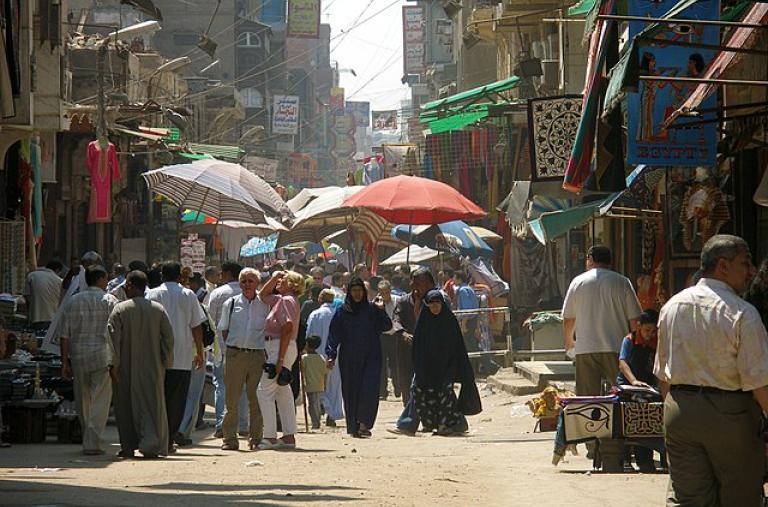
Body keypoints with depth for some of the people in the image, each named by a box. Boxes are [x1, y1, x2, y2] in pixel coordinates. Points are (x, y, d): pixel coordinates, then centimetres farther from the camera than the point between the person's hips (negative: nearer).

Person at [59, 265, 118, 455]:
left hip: (78, 356, 3)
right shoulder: (109, 301, -3)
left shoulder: (73, 302, 6)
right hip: (103, 356, -3)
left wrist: (65, 362, 7)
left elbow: (65, 335, 4)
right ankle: (93, 443, -10)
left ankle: (89, 439, 25)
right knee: (100, 401, -2)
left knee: (83, 402, 15)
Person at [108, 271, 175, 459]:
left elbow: (113, 337, -12)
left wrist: (114, 364, -9)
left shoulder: (120, 309, -7)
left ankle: (128, 446, 13)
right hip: (152, 367, 2)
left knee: (126, 406, 10)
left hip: (127, 367, -2)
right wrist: (166, 362, 7)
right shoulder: (158, 309, 1)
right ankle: (151, 443, -13)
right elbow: (168, 336, 1)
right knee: (152, 404, 3)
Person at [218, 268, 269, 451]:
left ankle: (256, 438, 10)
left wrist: (267, 352, 3)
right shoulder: (231, 304, 6)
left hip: (258, 355, 0)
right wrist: (233, 347, 2)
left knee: (256, 401, 2)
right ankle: (229, 439, 6)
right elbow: (224, 330, 12)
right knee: (232, 399, 1)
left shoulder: (265, 305, 7)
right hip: (235, 354, 0)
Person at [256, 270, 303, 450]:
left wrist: (280, 359, -25)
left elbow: (287, 329, -21)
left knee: (264, 390, -11)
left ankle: (270, 437, -15)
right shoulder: (281, 299, 17)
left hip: (280, 347, -10)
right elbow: (263, 295, 34)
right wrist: (274, 277, 18)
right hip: (280, 348, 10)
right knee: (284, 393, 12)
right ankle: (289, 436, 13)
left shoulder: (287, 300, -13)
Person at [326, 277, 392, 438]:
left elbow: (386, 327, 1)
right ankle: (353, 426, 9)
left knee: (370, 389, -14)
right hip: (349, 359, 0)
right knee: (351, 392, 2)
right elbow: (334, 334, 2)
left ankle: (364, 423, -10)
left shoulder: (372, 309, 5)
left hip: (370, 357, 0)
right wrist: (331, 355, -6)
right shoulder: (342, 311, 4)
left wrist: (381, 310, -12)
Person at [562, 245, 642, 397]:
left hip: (585, 349, 1)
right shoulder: (622, 282, 0)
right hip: (617, 349, -1)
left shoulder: (578, 282, 4)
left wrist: (569, 341, 28)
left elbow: (568, 318, 10)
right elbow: (634, 318, -3)